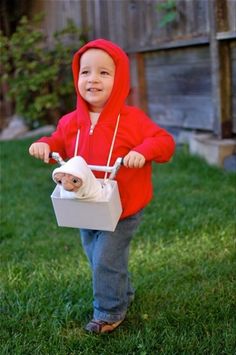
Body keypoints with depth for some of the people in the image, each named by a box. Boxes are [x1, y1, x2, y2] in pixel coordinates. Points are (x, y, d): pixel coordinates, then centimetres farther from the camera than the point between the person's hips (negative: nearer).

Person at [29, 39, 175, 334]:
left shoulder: (132, 119, -16)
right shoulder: (70, 122, -3)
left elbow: (164, 141, -14)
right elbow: (59, 143, 12)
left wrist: (143, 152, -33)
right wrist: (44, 145, -9)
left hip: (122, 210, -5)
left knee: (106, 261, -3)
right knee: (97, 260, 20)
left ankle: (109, 313, 20)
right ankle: (123, 293, 45)